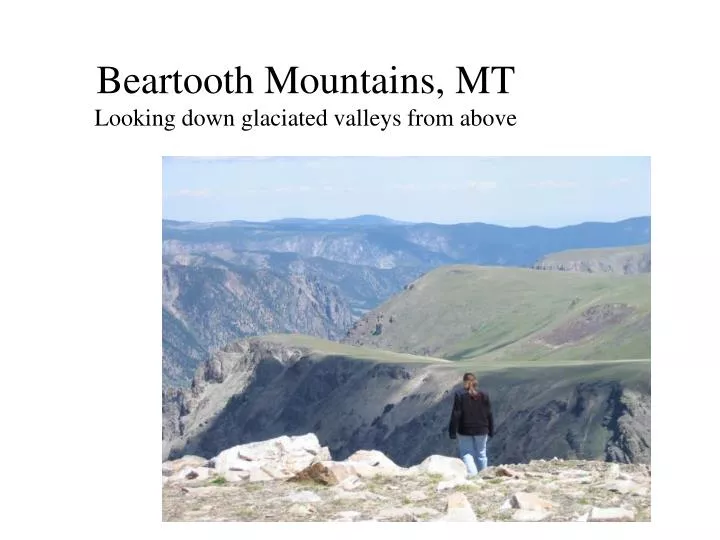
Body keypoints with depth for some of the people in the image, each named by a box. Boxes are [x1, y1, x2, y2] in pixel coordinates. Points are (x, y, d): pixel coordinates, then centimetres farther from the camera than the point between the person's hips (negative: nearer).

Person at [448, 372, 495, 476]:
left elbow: (455, 414, -11)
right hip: (481, 430, 3)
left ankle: (472, 475, -16)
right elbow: (489, 414, 5)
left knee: (466, 453, 3)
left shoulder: (459, 395, -10)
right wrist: (491, 430, 14)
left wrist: (453, 432, -7)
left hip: (465, 431, -3)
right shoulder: (484, 395, 0)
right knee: (481, 454, 14)